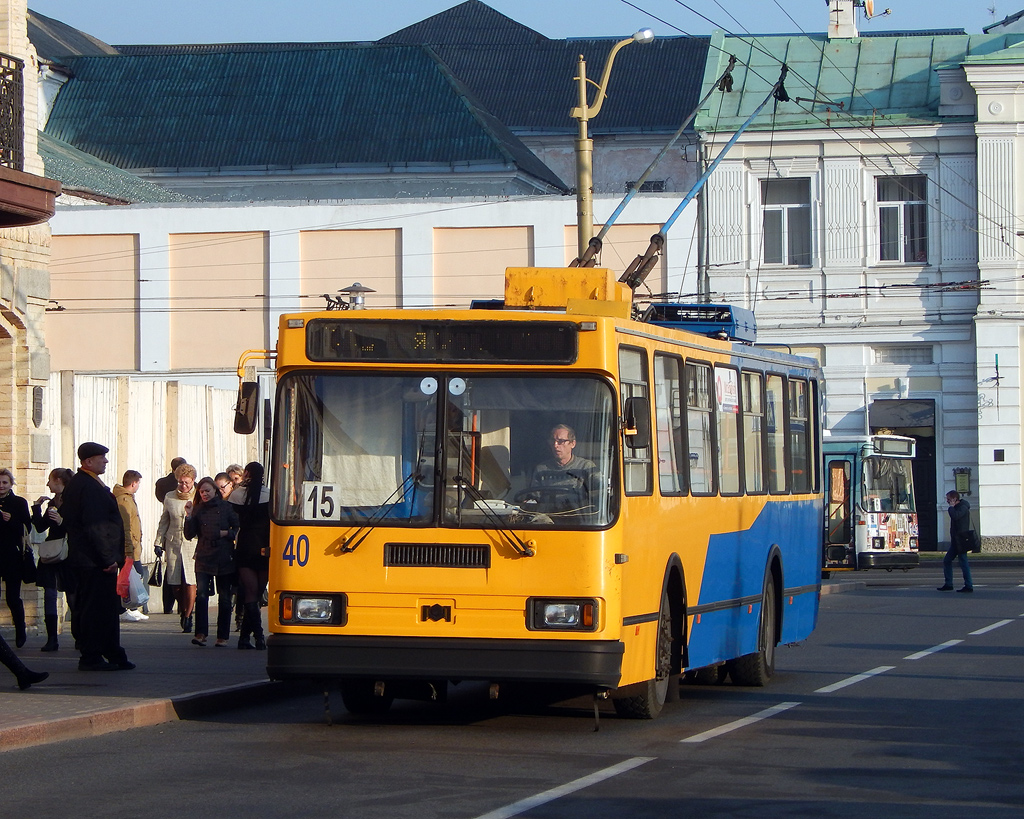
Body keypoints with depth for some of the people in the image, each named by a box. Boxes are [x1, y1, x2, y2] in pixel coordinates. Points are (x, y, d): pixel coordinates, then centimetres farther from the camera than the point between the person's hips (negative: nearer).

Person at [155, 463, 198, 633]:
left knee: (190, 583, -10)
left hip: (193, 544, -3)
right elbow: (164, 521, 18)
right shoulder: (170, 497, 10)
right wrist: (159, 543, 13)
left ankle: (187, 617, 0)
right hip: (173, 543, 3)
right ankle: (183, 611, 25)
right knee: (175, 584, 2)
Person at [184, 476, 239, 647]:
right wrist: (189, 516, -7)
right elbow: (189, 534, 4)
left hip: (224, 558, -1)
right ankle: (201, 634, -14)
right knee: (201, 594, -14)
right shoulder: (198, 509, 8)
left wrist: (226, 533, -10)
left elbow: (238, 528, 7)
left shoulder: (226, 506, 3)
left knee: (224, 598, 5)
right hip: (204, 557, 1)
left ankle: (223, 636, 12)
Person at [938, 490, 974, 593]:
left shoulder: (963, 508, -12)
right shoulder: (957, 507, 19)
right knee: (947, 561, 10)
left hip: (961, 541, -10)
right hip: (956, 541, 10)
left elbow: (955, 516, -29)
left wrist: (951, 507, -17)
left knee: (963, 562, -8)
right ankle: (948, 584, 15)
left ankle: (968, 586, -6)